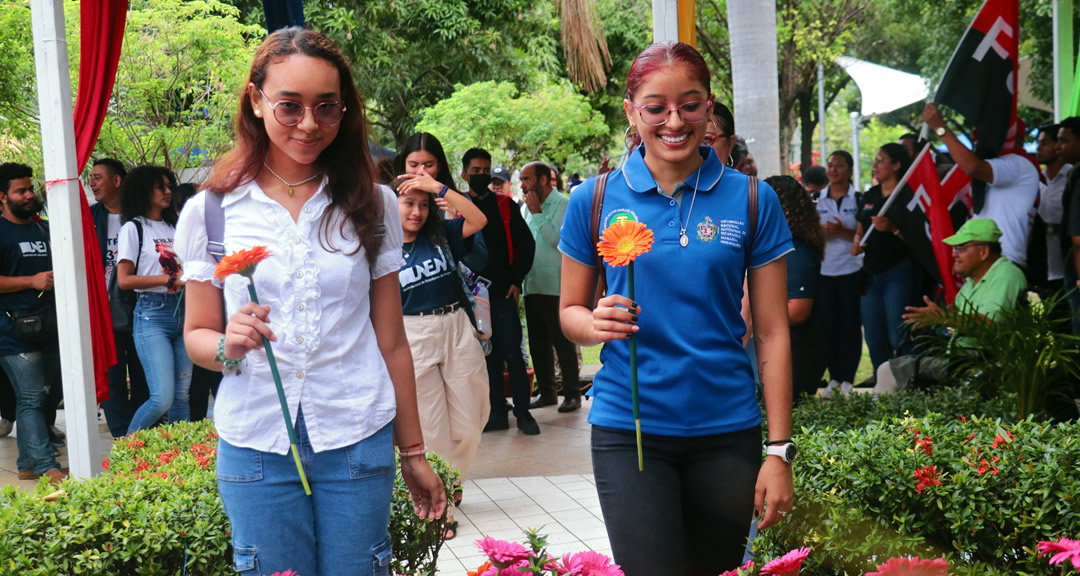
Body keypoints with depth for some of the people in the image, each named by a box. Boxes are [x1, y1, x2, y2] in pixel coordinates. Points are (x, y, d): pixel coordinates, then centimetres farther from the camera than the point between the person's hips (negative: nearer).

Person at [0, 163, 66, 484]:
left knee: (42, 397, 11)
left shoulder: (45, 229, 16)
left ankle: (28, 464, 21)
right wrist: (33, 281, -17)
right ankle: (47, 468, -8)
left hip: (49, 326, 7)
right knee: (31, 398, -9)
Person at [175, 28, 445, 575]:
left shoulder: (372, 206, 3)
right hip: (255, 445, 0)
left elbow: (391, 341, 6)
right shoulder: (211, 210, 1)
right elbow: (196, 335, 8)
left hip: (358, 441, 0)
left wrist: (413, 453, 9)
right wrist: (228, 346, -16)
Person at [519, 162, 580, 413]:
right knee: (538, 343, 11)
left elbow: (557, 239, -19)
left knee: (563, 341, -2)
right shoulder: (526, 207, 14)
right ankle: (547, 392, 21)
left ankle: (572, 394, 7)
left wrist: (537, 213, -14)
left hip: (556, 286, -7)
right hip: (532, 285, 7)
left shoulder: (563, 204, -7)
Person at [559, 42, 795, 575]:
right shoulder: (594, 200, 0)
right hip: (629, 428, -1)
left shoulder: (752, 200, 0)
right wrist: (597, 323, -16)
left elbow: (772, 333, 1)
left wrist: (779, 450, -4)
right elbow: (570, 311, 8)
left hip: (727, 430, 1)